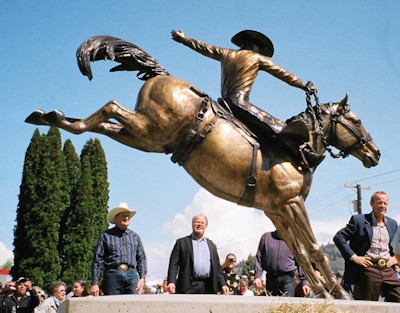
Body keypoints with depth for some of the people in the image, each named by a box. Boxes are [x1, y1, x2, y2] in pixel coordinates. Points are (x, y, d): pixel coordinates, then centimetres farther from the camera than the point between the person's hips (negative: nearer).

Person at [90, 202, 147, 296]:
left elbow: (142, 259, 18)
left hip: (131, 275, 2)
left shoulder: (134, 236, 18)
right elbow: (97, 260, 5)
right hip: (112, 275, -2)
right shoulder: (106, 236, 8)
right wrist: (94, 283, -2)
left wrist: (142, 278, 4)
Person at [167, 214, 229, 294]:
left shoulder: (211, 245, 22)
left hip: (209, 288, 4)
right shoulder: (182, 242, 10)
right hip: (188, 287, -4)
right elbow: (173, 264, 2)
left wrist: (223, 284, 7)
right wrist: (171, 282, -12)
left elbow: (217, 267, 20)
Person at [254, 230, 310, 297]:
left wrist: (304, 282, 4)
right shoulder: (266, 237, 9)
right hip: (271, 278, 2)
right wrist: (257, 276, -1)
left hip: (289, 278, -1)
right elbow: (258, 258, 10)